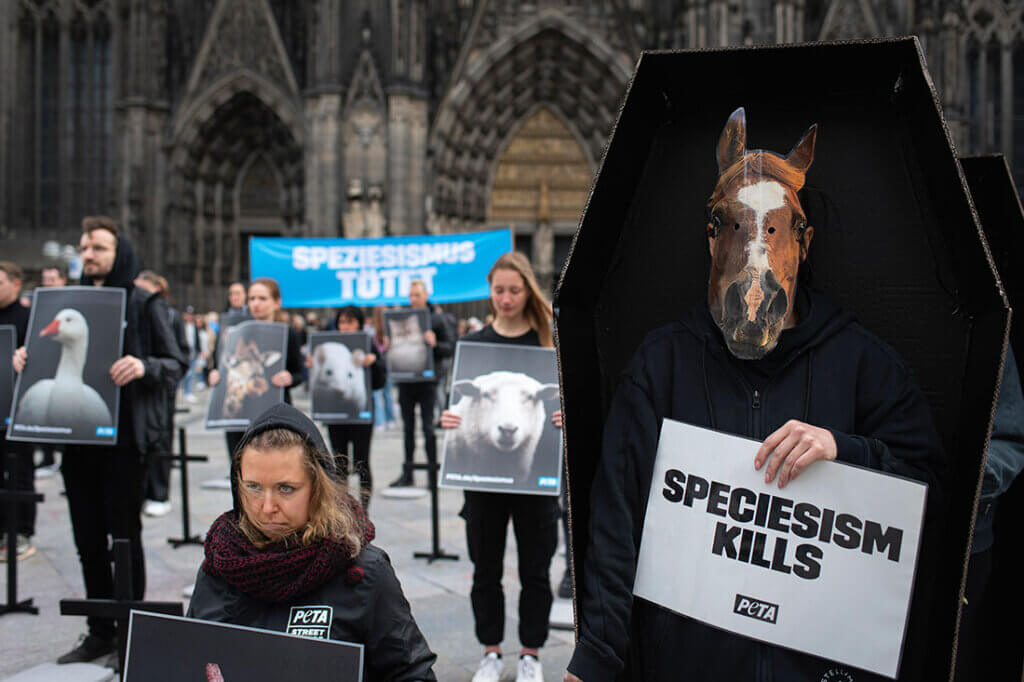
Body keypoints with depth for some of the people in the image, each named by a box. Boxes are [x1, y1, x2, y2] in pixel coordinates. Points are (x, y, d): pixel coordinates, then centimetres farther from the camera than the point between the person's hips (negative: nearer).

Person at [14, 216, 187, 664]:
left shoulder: (142, 303, -2)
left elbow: (176, 365, -6)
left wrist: (143, 367, -25)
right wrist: (27, 358, -1)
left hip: (121, 440, -5)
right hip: (76, 437, 5)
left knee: (125, 538, 3)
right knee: (88, 540, 12)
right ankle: (99, 632, 25)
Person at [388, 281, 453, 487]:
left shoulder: (436, 320, 0)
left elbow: (450, 348, -4)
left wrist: (435, 344, -22)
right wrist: (387, 346, -8)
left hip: (427, 381, -3)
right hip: (405, 381, 4)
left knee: (428, 428, -2)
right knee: (408, 428, 10)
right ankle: (407, 472, 17)